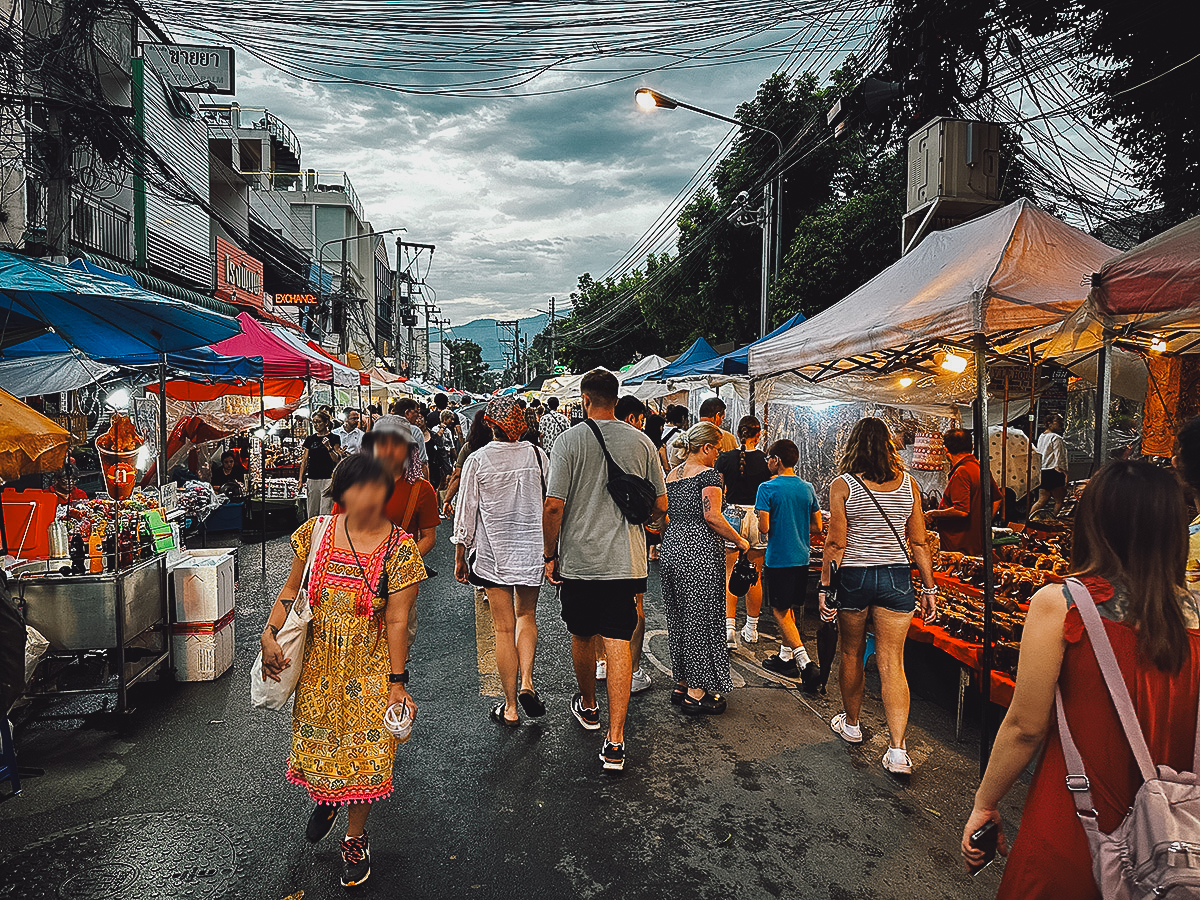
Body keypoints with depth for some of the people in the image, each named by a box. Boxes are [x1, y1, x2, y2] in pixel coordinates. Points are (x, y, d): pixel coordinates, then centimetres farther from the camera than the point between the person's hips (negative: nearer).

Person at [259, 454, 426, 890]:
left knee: (365, 751, 7)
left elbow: (397, 621, -14)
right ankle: (324, 800, 53)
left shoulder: (399, 547, -16)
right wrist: (270, 633, -10)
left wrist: (396, 683, -11)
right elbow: (292, 588, 4)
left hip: (370, 668, -3)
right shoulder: (316, 532, -8)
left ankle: (355, 838, 34)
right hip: (317, 664, 3)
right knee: (314, 743, 18)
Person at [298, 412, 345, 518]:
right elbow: (305, 461, 15)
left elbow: (337, 460, -6)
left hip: (328, 479, -5)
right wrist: (301, 479, 10)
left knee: (326, 513, -7)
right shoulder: (310, 439, 13)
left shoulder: (333, 438, 0)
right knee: (312, 513, 8)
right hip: (312, 480, 5)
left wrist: (328, 447, -19)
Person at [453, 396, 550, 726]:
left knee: (504, 629, 7)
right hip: (533, 549, 2)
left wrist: (460, 557, 6)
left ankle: (510, 707, 16)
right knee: (527, 616, 21)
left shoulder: (477, 460, -8)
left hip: (493, 551, -2)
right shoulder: (537, 455, -3)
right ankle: (526, 682, 4)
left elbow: (466, 512, -4)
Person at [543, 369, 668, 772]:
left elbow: (554, 506, -12)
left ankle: (588, 707, 41)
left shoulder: (570, 439, -8)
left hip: (579, 558, -1)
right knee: (618, 644, 2)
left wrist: (550, 555, 0)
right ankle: (614, 740, 0)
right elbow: (660, 506, 4)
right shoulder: (641, 441, -1)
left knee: (581, 637, 19)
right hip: (625, 560, 1)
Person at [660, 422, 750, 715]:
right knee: (701, 619, 1)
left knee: (678, 618, 15)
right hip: (699, 554, -8)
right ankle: (697, 693, 7)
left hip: (671, 549, 8)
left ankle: (682, 685, 26)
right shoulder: (708, 474, -9)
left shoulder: (671, 475, 14)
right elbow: (712, 517, -17)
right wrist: (739, 541, -7)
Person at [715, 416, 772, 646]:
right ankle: (751, 629, 20)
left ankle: (729, 626, -2)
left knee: (729, 575, 5)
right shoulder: (766, 460, -3)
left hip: (732, 515, -1)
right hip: (758, 517, 1)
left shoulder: (725, 458, -4)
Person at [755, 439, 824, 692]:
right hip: (801, 557, 6)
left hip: (778, 558, -6)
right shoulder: (808, 488, 5)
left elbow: (764, 528, -17)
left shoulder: (767, 488, -13)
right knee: (789, 608, 18)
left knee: (780, 610, 1)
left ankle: (805, 662, -9)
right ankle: (785, 657, 29)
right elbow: (817, 527, 9)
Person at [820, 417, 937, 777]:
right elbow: (919, 542, 3)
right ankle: (897, 750, 1)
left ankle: (851, 724, 34)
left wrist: (825, 586, -3)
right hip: (896, 578, 2)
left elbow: (836, 542, -10)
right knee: (892, 664, 5)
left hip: (853, 577, -2)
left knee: (851, 655, 17)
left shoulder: (843, 485, -8)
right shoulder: (908, 484, 1)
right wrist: (929, 588, 10)